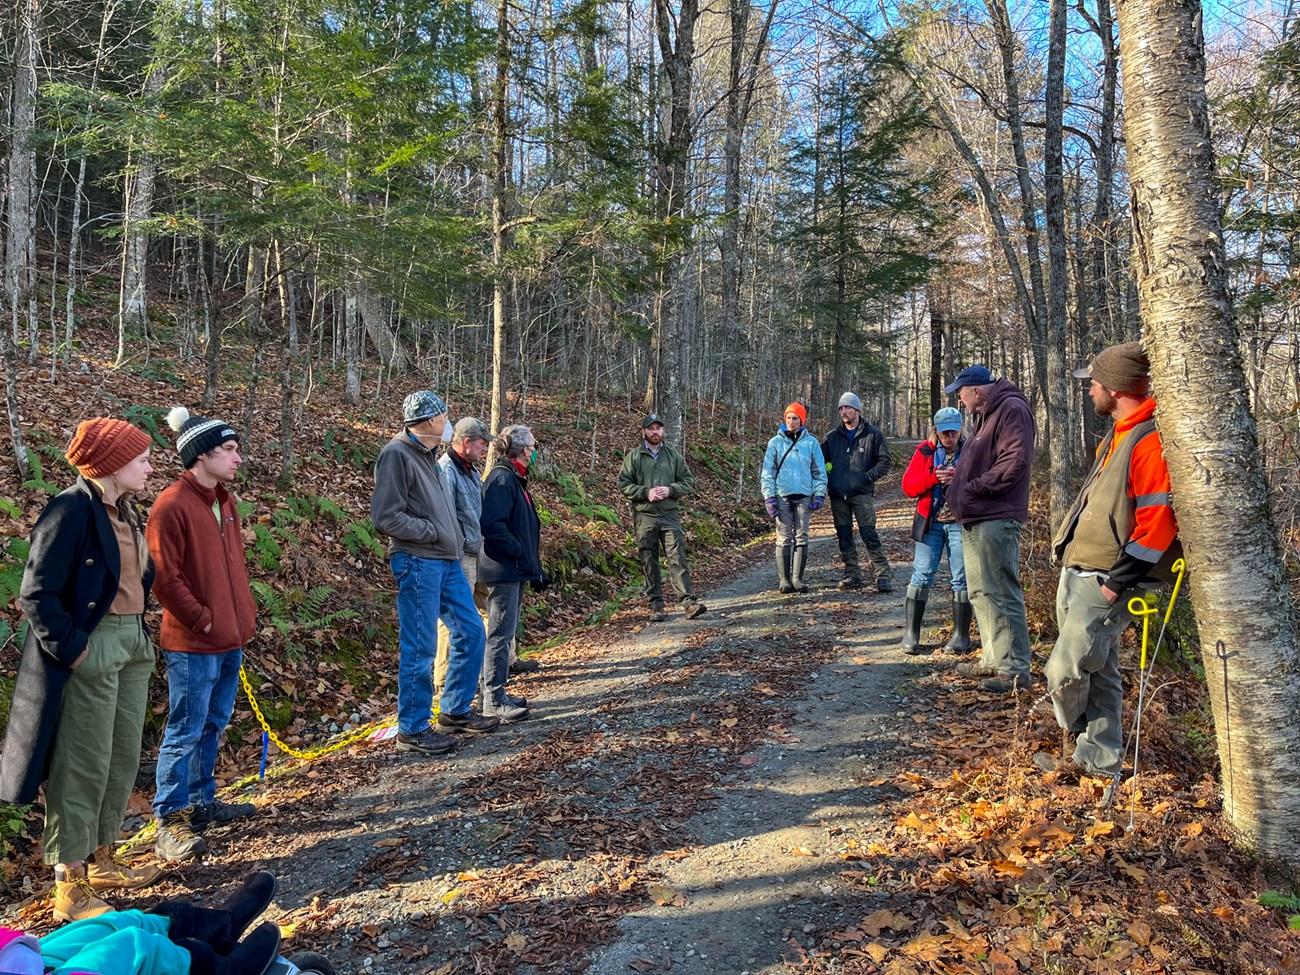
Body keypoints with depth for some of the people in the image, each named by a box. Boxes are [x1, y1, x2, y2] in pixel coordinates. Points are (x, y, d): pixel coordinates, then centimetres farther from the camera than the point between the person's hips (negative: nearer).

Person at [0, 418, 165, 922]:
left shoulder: (127, 510, 10)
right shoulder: (72, 510, -16)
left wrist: (140, 632, 11)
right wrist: (70, 648, -16)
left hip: (132, 645, 9)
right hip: (90, 651, -9)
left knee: (125, 758, 16)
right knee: (85, 766, 1)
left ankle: (101, 860, 32)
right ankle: (70, 884, 14)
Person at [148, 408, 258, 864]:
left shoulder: (224, 500, 11)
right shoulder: (172, 505, -15)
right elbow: (164, 576, -17)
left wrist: (244, 613, 11)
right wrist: (202, 619, -14)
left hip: (231, 638, 8)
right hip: (193, 643, -8)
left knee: (214, 725, 18)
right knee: (186, 731, 0)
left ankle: (202, 801, 32)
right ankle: (170, 822, 11)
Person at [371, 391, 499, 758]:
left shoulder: (428, 456, 16)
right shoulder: (397, 454, -13)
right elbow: (386, 517, -19)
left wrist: (456, 540, 11)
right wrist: (433, 532, -14)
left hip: (447, 562, 9)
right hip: (418, 564, -9)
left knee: (471, 631, 14)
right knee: (419, 648, -1)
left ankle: (456, 711, 28)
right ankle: (412, 730, 12)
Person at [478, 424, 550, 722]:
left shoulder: (514, 478, 17)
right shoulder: (502, 478, -16)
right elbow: (491, 525, -25)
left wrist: (534, 568, 16)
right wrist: (522, 556, -19)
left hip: (515, 571, 11)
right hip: (504, 571, -11)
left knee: (505, 633, 16)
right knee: (501, 634, -5)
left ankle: (495, 693, 25)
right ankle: (494, 700, 2)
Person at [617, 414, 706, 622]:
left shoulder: (674, 455, 10)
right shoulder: (633, 456, 5)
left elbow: (688, 481, 10)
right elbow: (623, 484, 2)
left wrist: (670, 490, -8)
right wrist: (646, 492, -12)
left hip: (670, 515, 0)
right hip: (644, 517, 0)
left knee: (677, 558, -7)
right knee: (649, 562, 4)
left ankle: (689, 601, -8)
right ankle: (656, 605, 12)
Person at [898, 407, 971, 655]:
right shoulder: (925, 451, 6)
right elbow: (908, 486, -1)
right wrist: (933, 478, -16)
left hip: (960, 522, -1)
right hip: (930, 522, 1)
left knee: (961, 578, 2)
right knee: (922, 575, -1)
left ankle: (961, 635, 13)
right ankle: (910, 635, 3)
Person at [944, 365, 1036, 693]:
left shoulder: (1012, 409, -10)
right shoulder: (983, 415, 22)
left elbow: (1016, 460, -20)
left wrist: (975, 486, -16)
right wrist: (960, 473, 11)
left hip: (996, 520, -11)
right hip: (974, 519, 11)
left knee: (1002, 594, -7)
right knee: (980, 593, 15)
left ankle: (1015, 670, -1)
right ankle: (994, 659, 26)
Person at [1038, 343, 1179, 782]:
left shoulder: (1152, 440, -18)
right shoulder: (1119, 434, 15)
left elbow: (1158, 523, -23)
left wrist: (1116, 583, -20)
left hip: (1106, 584, -10)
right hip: (1077, 573, 10)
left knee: (1065, 672, -4)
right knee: (1096, 672, 16)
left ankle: (1097, 754, 24)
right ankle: (1098, 758, 27)